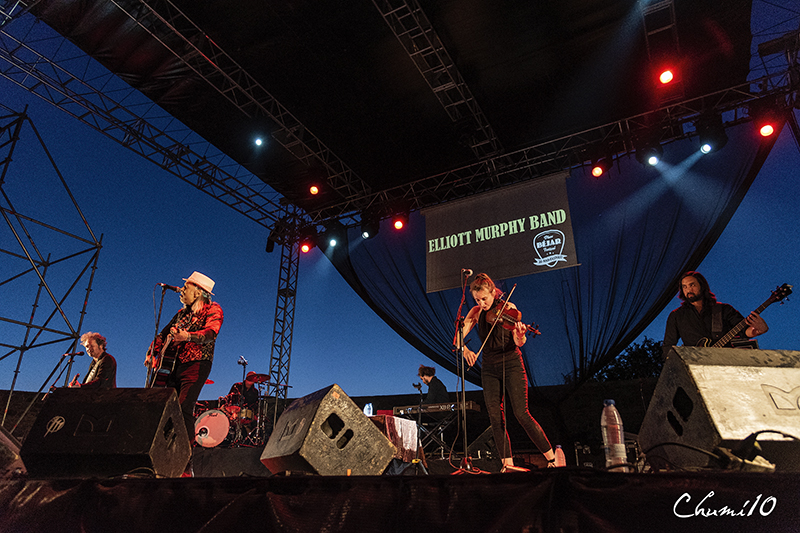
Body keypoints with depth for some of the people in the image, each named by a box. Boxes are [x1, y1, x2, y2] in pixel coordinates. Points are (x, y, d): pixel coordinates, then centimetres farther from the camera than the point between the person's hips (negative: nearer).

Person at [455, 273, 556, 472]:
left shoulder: (508, 309, -8)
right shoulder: (476, 313, 3)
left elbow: (518, 342, -16)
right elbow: (458, 338, -4)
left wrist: (520, 335, -40)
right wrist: (465, 350, -25)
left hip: (511, 365, -4)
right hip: (489, 368, 4)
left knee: (522, 413, -9)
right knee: (495, 418, -1)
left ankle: (552, 458, 4)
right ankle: (508, 464, 7)